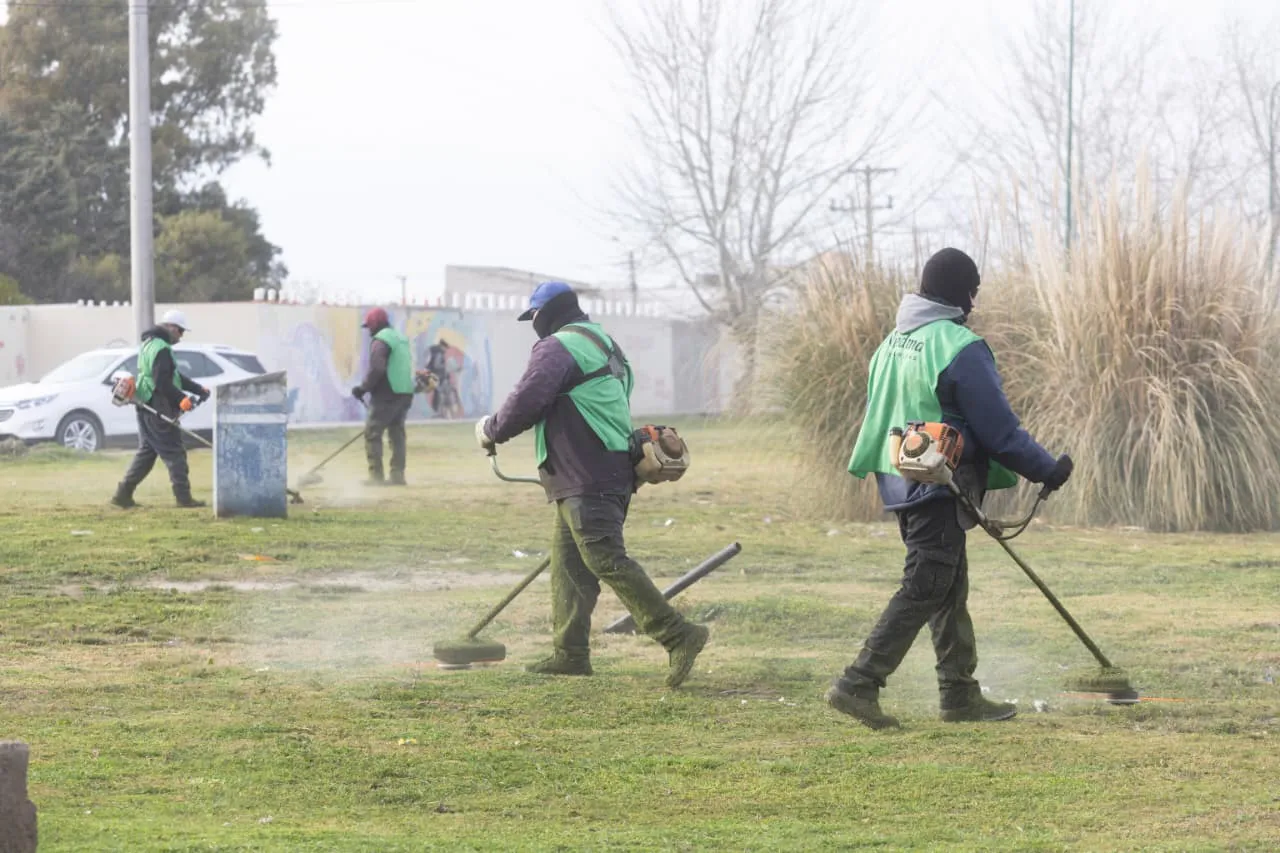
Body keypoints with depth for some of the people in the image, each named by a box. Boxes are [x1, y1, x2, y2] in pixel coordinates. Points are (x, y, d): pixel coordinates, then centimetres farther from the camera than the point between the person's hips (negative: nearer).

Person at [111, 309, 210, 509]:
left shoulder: (149, 344, 19)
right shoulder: (162, 349, -16)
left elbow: (174, 377, 22)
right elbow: (163, 383, -24)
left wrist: (198, 389, 17)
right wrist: (182, 399, -18)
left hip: (145, 408, 10)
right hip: (158, 409, -10)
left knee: (146, 452, 14)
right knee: (174, 452, -6)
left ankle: (123, 494, 12)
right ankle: (183, 496, -6)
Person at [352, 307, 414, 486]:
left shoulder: (380, 341, -11)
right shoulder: (402, 339, 17)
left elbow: (376, 369, -21)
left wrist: (363, 388, -12)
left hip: (387, 395, -9)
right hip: (405, 393, 9)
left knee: (372, 432, -4)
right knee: (397, 434, 14)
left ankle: (376, 476, -10)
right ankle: (397, 475, 10)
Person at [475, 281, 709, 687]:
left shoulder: (557, 347, -9)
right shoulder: (602, 343, 23)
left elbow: (525, 404, -17)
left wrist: (491, 430, 2)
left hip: (586, 481, -10)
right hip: (612, 473, 10)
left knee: (607, 561, -14)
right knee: (568, 563, 13)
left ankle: (678, 635, -19)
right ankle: (570, 653, 14)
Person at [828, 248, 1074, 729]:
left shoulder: (893, 343, 12)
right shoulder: (960, 347, -16)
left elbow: (878, 415, 20)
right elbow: (998, 428, -14)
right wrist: (1047, 470, -3)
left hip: (899, 484, 9)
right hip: (940, 486, -9)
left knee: (950, 586, 16)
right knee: (925, 589, -7)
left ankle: (961, 695, 20)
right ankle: (858, 685, -13)